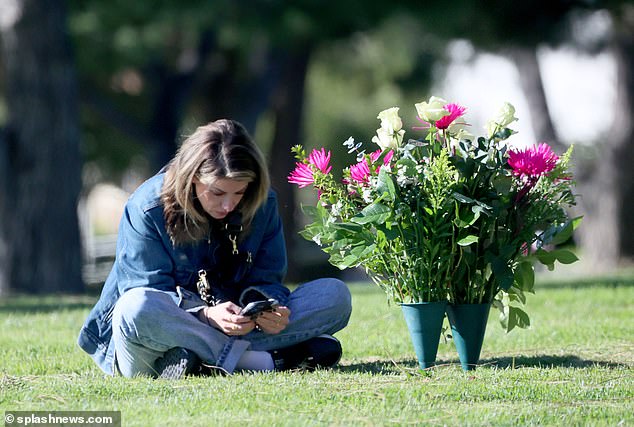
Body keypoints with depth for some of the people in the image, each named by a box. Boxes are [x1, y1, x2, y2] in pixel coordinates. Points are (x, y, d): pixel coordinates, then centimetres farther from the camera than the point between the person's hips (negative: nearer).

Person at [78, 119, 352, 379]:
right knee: (136, 307, -40)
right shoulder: (147, 207, -13)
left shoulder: (261, 204, -1)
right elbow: (153, 295, -16)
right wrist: (207, 316, -34)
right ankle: (268, 360, -36)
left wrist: (270, 309, -25)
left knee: (335, 294, -14)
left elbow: (266, 280, 1)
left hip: (235, 325, 4)